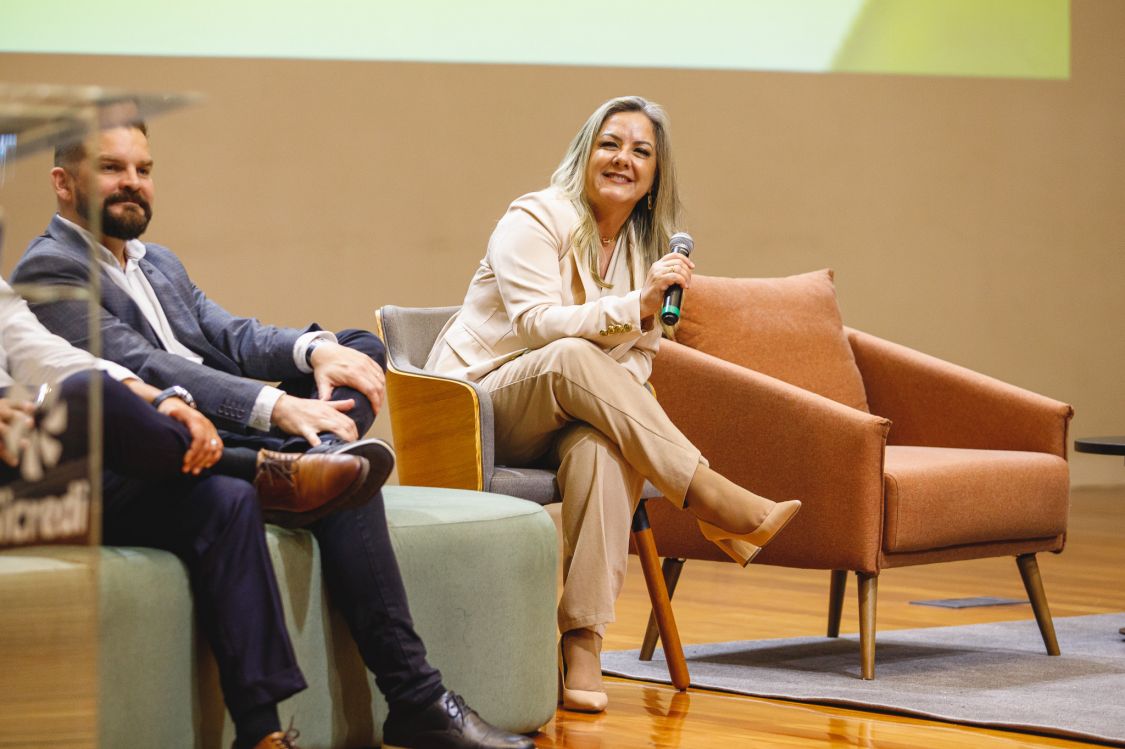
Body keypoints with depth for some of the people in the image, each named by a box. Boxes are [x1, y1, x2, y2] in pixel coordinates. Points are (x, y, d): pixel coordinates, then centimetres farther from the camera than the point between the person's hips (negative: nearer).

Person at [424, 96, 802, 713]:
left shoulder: (648, 250, 13)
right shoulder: (536, 219, -5)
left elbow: (637, 358, 14)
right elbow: (537, 324, -19)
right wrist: (635, 304, -28)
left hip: (562, 422, 4)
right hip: (477, 402, -4)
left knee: (600, 447, -35)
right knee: (571, 358, -37)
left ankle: (583, 641, -42)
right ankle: (711, 499, -39)